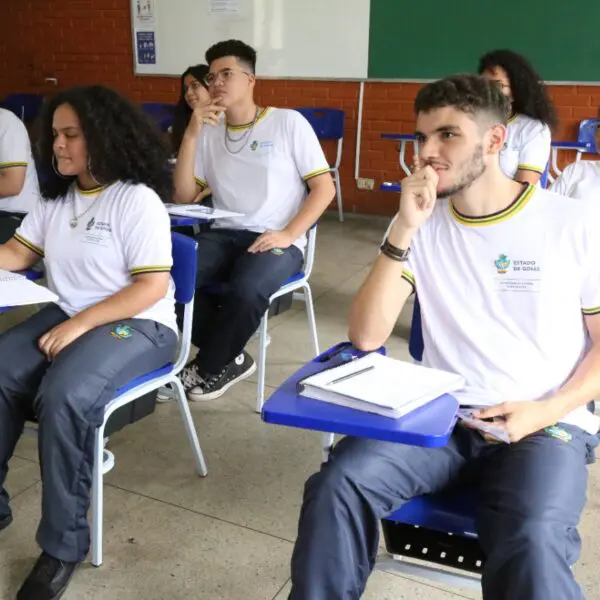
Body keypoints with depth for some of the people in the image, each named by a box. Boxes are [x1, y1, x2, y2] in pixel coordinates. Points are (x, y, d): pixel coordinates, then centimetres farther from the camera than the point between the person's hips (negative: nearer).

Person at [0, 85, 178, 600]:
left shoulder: (137, 199, -12)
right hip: (67, 316, 7)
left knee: (63, 399, -31)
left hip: (137, 326, -7)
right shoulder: (56, 196, 12)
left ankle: (64, 544, -14)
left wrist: (79, 325, -23)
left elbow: (153, 287, -18)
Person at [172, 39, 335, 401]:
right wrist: (191, 135, -6)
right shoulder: (208, 131, 11)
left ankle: (210, 367, -4)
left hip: (276, 241, -4)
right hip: (225, 234, 4)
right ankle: (230, 358, -4)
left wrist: (288, 234, -15)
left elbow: (324, 188, -2)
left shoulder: (288, 122, 0)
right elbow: (183, 197, 4)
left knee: (245, 291, -35)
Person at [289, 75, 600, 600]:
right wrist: (404, 230, -15)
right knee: (338, 483, -23)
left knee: (530, 543, -32)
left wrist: (548, 411, -13)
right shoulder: (422, 224, 5)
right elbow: (366, 337, -6)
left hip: (546, 425, -2)